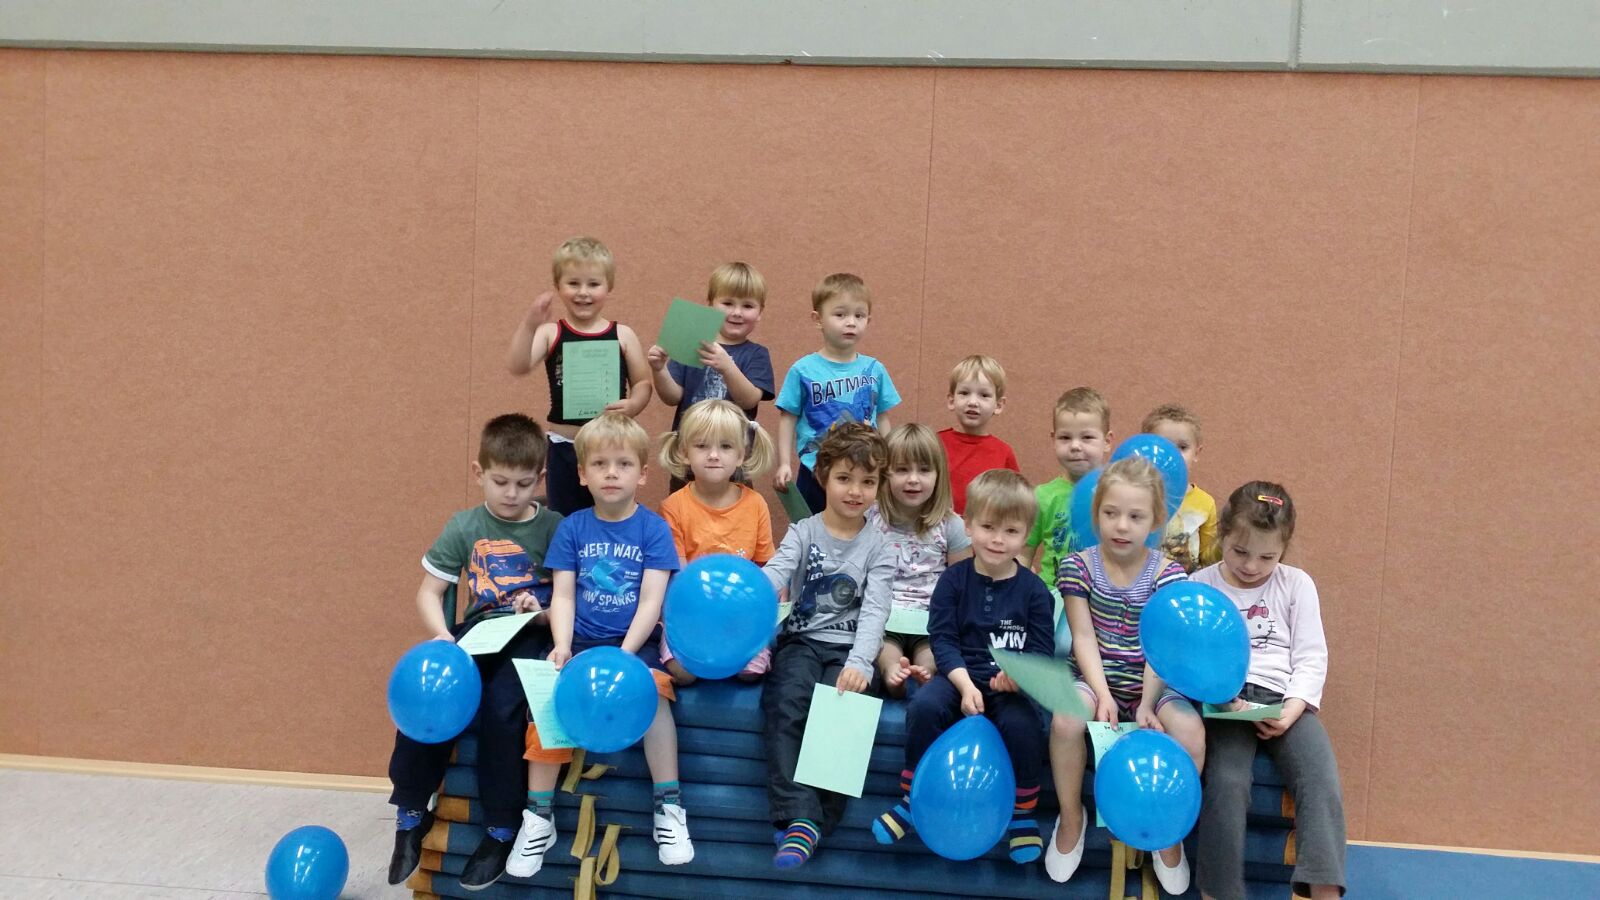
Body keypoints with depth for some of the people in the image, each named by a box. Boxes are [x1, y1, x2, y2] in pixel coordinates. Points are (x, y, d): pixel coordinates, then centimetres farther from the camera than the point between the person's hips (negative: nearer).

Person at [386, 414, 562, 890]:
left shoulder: (554, 527, 2)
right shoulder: (464, 527, 5)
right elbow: (428, 592, 5)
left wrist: (544, 610, -17)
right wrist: (441, 636, -14)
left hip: (531, 636, -3)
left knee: (502, 706, -28)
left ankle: (501, 829, -9)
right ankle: (411, 814, 2)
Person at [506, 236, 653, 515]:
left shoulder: (623, 335, 0)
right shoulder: (550, 333, -2)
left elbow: (643, 383, 3)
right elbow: (517, 367, -17)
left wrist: (632, 405, -18)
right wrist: (529, 325, -33)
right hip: (564, 448, 0)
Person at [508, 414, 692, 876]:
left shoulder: (653, 528, 0)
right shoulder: (572, 528, 6)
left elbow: (652, 601, -6)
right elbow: (563, 596, 3)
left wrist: (624, 654, -19)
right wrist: (562, 646, -15)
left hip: (634, 643, -2)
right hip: (580, 642, 2)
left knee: (652, 692, -30)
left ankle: (669, 806, -18)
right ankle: (539, 816, -11)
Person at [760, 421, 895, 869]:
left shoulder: (877, 548, 5)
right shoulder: (803, 533, 5)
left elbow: (874, 610, -8)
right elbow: (774, 575, -13)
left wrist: (859, 664, -26)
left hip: (848, 647, 0)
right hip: (801, 640, 0)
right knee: (785, 708, -28)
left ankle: (816, 825, -21)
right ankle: (798, 818, -30)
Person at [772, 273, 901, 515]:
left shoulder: (874, 369, 2)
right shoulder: (803, 370, -5)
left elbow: (882, 419, 9)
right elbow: (788, 419, -1)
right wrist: (784, 464, -6)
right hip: (815, 474, -2)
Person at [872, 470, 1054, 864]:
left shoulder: (1033, 589, 3)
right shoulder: (954, 579, 3)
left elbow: (1042, 649, -1)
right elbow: (942, 639, -3)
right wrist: (965, 684, -18)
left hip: (1010, 684, -1)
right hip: (961, 674, 1)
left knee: (1022, 724, -32)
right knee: (924, 706, -29)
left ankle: (1022, 813, -6)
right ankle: (913, 799, -9)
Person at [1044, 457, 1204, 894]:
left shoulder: (1167, 573, -4)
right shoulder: (1078, 566, -3)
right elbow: (1084, 637, -7)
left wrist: (1146, 704, -21)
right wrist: (1103, 694, -19)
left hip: (1151, 682, 0)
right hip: (1097, 678, 0)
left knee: (1190, 731, -29)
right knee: (1066, 718, -33)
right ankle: (1071, 818, -4)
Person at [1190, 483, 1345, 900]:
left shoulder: (1296, 584, 13)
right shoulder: (1200, 586, 9)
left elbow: (1311, 659, 7)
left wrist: (1291, 710, -10)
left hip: (1284, 699, 2)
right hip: (1223, 702, -2)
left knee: (1321, 781, -25)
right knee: (1226, 783, -28)